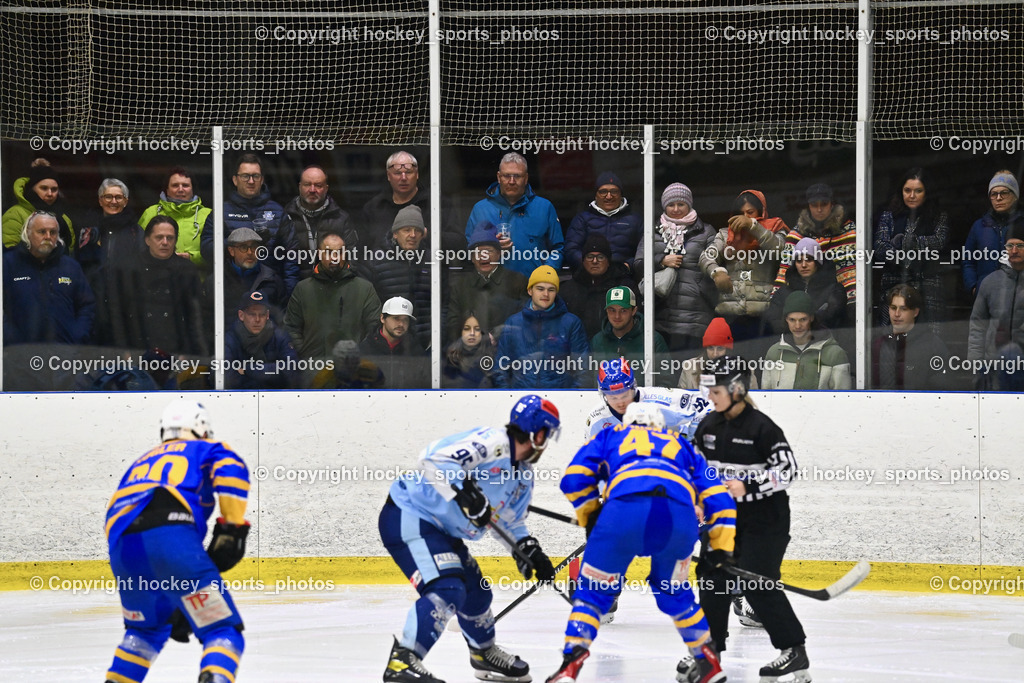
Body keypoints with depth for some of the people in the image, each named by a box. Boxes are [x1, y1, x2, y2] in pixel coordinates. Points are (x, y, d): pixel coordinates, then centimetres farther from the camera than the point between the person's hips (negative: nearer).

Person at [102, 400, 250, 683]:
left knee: (147, 628, 33)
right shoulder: (206, 449, 26)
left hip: (120, 544, 6)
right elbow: (230, 468, 0)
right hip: (169, 530, -6)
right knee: (224, 632, -4)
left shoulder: (140, 463, 41)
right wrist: (231, 530, -2)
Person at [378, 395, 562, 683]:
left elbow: (510, 519, 26)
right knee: (447, 589, -25)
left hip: (443, 529, 11)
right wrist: (463, 490, -41)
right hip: (409, 516, -11)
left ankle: (485, 654, 44)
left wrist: (528, 548, 14)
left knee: (475, 590, 20)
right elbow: (436, 459, -33)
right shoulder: (491, 443, -21)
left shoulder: (522, 475, 12)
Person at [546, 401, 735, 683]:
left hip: (625, 509, -2)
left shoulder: (610, 437, 35)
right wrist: (721, 547, 33)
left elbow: (574, 478, 20)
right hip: (680, 515, 2)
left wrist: (590, 518, 31)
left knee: (593, 591, 12)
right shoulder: (680, 446, 41)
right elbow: (717, 496, 32)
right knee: (673, 591, 29)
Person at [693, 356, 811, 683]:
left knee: (757, 584, -13)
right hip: (723, 515, 7)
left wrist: (748, 487, -26)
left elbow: (787, 469, -18)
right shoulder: (709, 426, 5)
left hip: (764, 518, -7)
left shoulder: (760, 427, -15)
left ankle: (795, 651, -6)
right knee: (712, 576, 5)